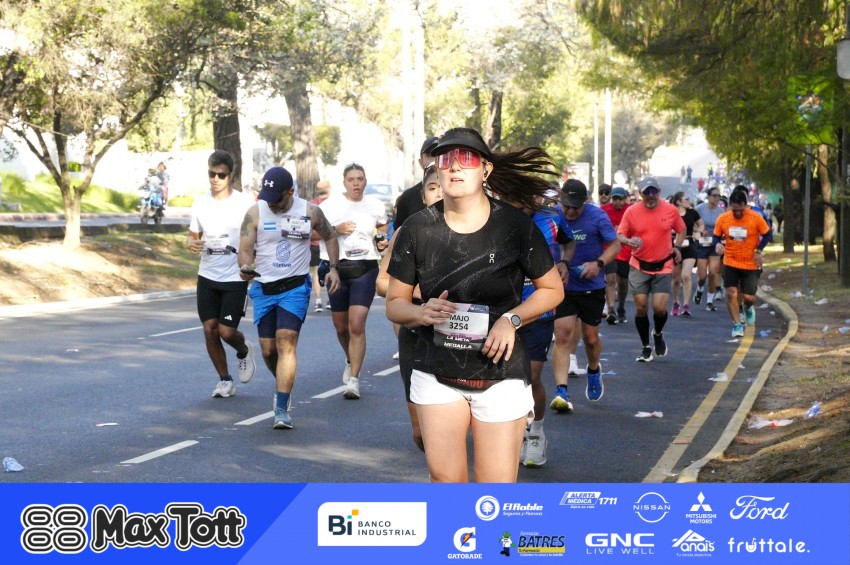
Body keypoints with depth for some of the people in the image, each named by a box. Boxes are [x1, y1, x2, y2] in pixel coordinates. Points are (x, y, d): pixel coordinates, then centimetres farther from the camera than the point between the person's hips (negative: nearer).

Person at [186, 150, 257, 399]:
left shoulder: (243, 203, -6)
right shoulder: (200, 202, 6)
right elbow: (193, 235, 16)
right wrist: (191, 244, -7)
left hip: (235, 278, -4)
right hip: (207, 276, 4)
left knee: (226, 331, -9)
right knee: (210, 329, 2)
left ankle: (244, 351, 27)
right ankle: (225, 380, 17)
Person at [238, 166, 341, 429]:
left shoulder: (310, 212, -2)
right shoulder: (255, 213, -3)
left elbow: (329, 236, 16)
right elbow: (245, 249, -6)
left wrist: (334, 268, 7)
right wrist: (245, 267, -28)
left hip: (295, 286, -2)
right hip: (263, 288, 2)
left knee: (286, 342, -17)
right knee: (268, 349, 5)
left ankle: (282, 409, -19)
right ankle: (283, 384, 38)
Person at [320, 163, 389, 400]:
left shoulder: (375, 206, 5)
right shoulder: (330, 205, 1)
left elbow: (383, 228, 24)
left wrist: (383, 242, 3)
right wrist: (336, 229, -16)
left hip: (365, 269, -1)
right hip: (337, 267, 1)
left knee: (357, 325, -14)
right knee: (341, 327, 14)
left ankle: (353, 380, -12)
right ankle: (351, 361, 45)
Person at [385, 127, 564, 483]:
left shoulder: (514, 225, -7)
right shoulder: (418, 229, -4)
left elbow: (553, 289, 3)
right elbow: (394, 303, 4)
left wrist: (512, 319, -14)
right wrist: (422, 313, -18)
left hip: (501, 376, -1)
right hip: (437, 375, 2)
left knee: (497, 496, -2)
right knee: (446, 478, -1)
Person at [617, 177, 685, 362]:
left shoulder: (671, 210, -2)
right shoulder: (631, 212, -5)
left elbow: (681, 230, 15)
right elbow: (620, 235, -3)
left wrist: (677, 246, 1)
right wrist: (629, 241, -24)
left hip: (663, 267, 0)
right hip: (639, 267, 0)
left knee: (660, 307, -9)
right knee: (641, 307, 0)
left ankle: (658, 334, 25)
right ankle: (645, 347, 18)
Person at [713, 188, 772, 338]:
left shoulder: (756, 218, -12)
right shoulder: (723, 219, -7)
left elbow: (767, 234, -1)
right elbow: (716, 236, 5)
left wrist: (758, 251, -13)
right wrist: (718, 244, -18)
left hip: (751, 264, -1)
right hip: (730, 263, 1)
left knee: (749, 297, -3)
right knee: (731, 293, -8)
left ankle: (748, 308, 34)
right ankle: (737, 324, 8)